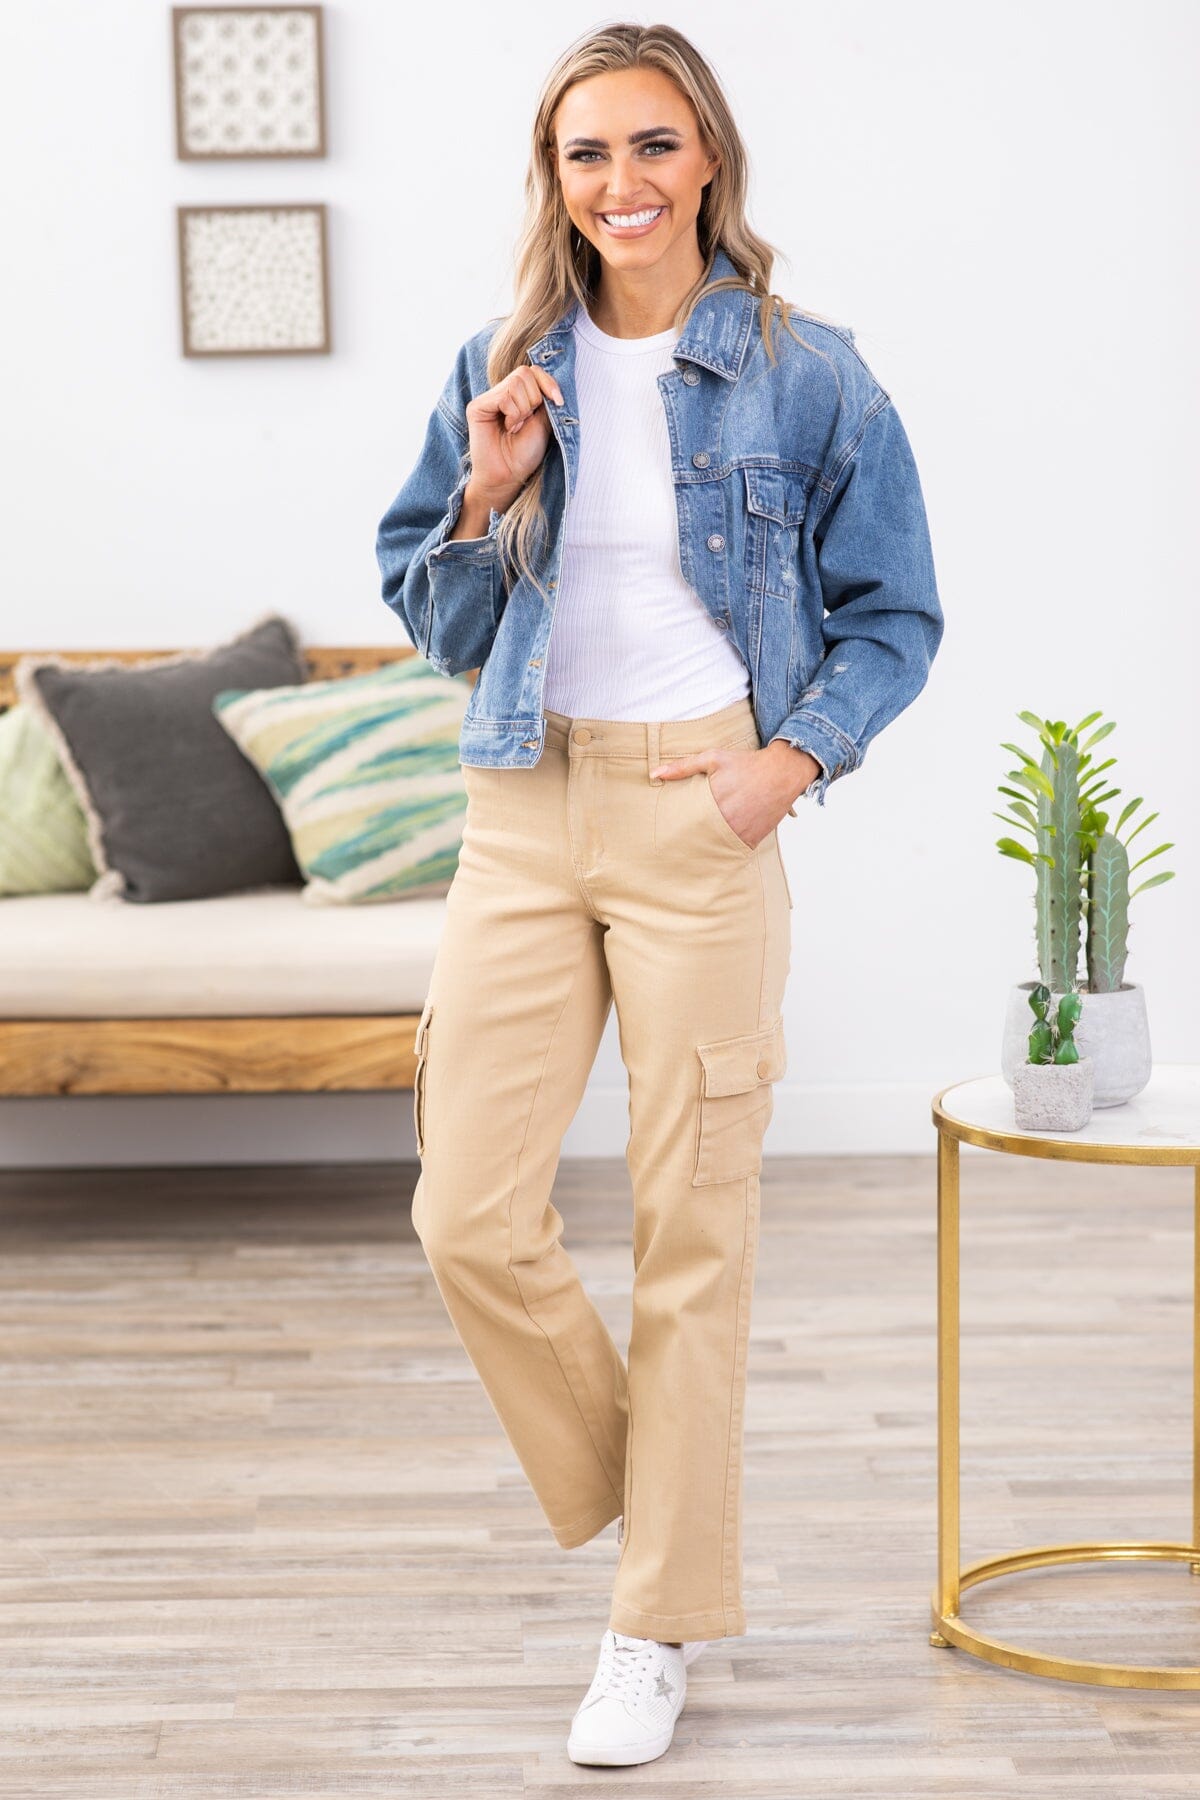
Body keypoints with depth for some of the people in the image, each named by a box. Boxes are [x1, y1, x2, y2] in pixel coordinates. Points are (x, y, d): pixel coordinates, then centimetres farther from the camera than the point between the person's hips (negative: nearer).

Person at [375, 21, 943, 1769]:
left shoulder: (807, 374, -1)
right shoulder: (501, 370, 8)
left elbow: (894, 616, 5)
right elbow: (434, 620, 13)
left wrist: (795, 760, -10)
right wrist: (488, 495, -6)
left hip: (705, 817, -3)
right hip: (521, 816, 3)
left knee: (694, 1230, 2)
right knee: (469, 1218, -2)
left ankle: (663, 1625, 17)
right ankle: (640, 1494, 26)